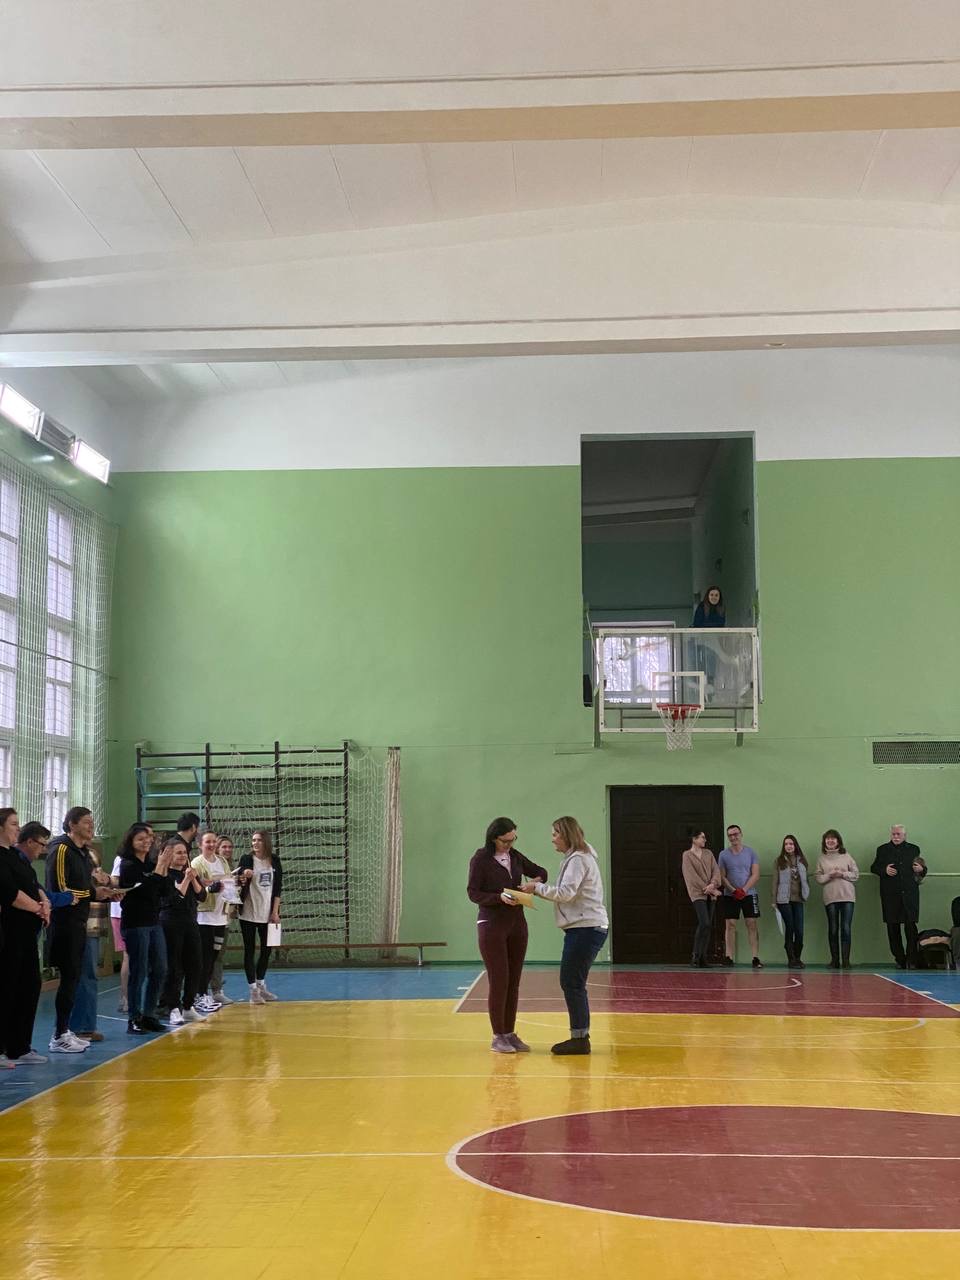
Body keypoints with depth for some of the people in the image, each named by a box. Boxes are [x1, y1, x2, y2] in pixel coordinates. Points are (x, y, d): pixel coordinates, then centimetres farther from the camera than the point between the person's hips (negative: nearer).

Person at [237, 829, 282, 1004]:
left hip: (267, 914, 4)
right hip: (249, 914, -3)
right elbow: (241, 884, -9)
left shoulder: (274, 860, 4)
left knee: (266, 950, 10)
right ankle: (253, 990, 3)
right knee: (249, 950, 0)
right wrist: (243, 878, -32)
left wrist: (275, 911, 0)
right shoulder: (246, 859, -5)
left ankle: (261, 985, 24)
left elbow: (278, 887, 6)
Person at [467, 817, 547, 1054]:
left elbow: (541, 872, 19)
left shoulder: (515, 856, 8)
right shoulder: (480, 859, -7)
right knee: (498, 981, -5)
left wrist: (535, 882, -4)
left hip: (517, 924, 6)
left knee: (514, 981, 6)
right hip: (492, 925, -6)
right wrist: (499, 897, -24)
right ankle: (497, 1037, 3)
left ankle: (510, 1034, 14)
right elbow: (473, 893, -10)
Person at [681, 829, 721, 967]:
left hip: (710, 894, 6)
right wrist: (708, 889, -13)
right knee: (704, 923, -18)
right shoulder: (687, 855, -2)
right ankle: (696, 957, -10)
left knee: (708, 925, 3)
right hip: (697, 894, -6)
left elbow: (716, 870, 6)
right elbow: (692, 876, -9)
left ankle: (703, 958, 8)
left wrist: (713, 884, -13)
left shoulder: (708, 853, 15)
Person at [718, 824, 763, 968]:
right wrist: (733, 890, -12)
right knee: (730, 925, 0)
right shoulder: (724, 855, 5)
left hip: (749, 894, -1)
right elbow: (722, 877, 3)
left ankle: (756, 957, -4)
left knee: (752, 925, -4)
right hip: (730, 895, 1)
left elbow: (755, 875, -2)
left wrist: (744, 890, -13)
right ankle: (729, 957, 3)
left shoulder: (751, 852, 2)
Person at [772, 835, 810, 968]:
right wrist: (774, 901, -3)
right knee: (789, 929, -2)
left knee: (799, 930, -1)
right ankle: (791, 959, 4)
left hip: (798, 899, 3)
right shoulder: (779, 862, 3)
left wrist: (806, 894, 3)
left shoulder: (802, 862, 11)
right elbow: (774, 881, 1)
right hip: (784, 900, -3)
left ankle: (797, 958, 12)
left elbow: (806, 880, 14)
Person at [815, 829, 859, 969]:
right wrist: (829, 875, -13)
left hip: (847, 896, -1)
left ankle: (846, 960, 0)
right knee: (833, 929, 4)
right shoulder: (822, 858, 8)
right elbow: (818, 878, 4)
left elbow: (856, 874, 4)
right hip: (830, 897, 1)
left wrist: (842, 874, -10)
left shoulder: (846, 856, 6)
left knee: (846, 928, -4)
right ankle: (835, 960, 10)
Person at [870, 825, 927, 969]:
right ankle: (899, 959, 11)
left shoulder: (913, 849, 12)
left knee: (911, 927, -6)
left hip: (909, 894, -1)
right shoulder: (883, 850, 12)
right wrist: (884, 870, -8)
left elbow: (922, 869, 17)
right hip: (890, 896, 1)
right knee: (892, 928, 3)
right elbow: (874, 868, 11)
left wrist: (921, 870, -6)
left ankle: (912, 960, -3)